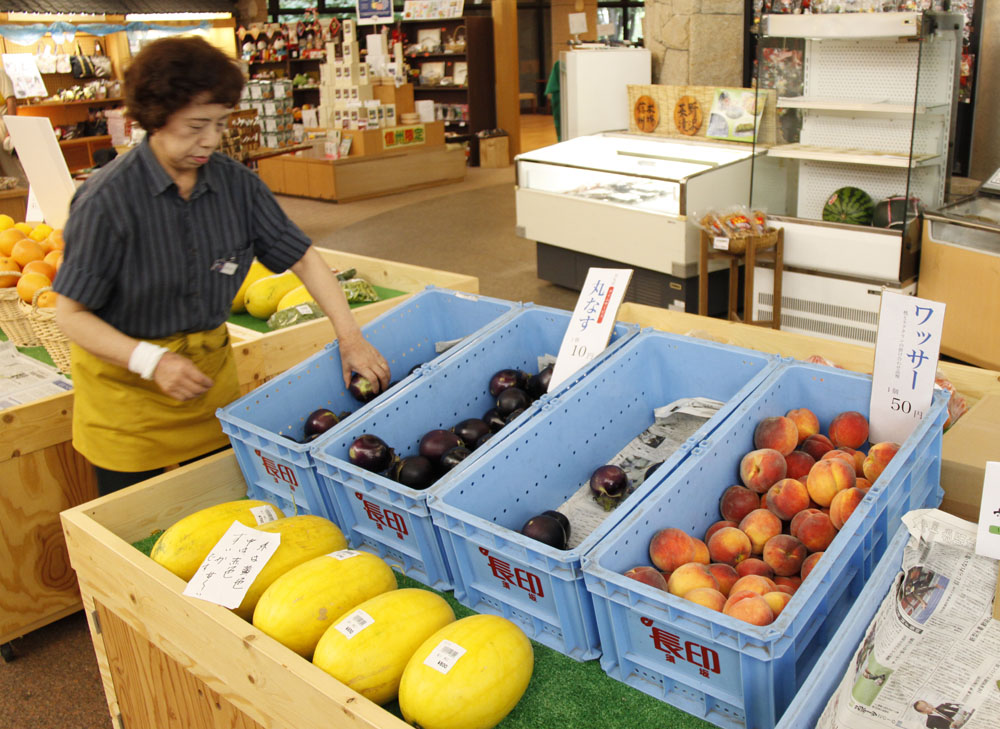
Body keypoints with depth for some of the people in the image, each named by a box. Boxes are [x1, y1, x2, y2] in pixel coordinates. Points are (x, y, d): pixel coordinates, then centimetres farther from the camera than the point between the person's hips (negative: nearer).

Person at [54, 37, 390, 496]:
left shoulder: (236, 183, -5)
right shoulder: (108, 197, -18)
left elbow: (302, 257, 1)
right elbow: (71, 314, -14)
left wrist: (350, 336, -9)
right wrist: (151, 360, -27)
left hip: (210, 368, 4)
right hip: (126, 384, -4)